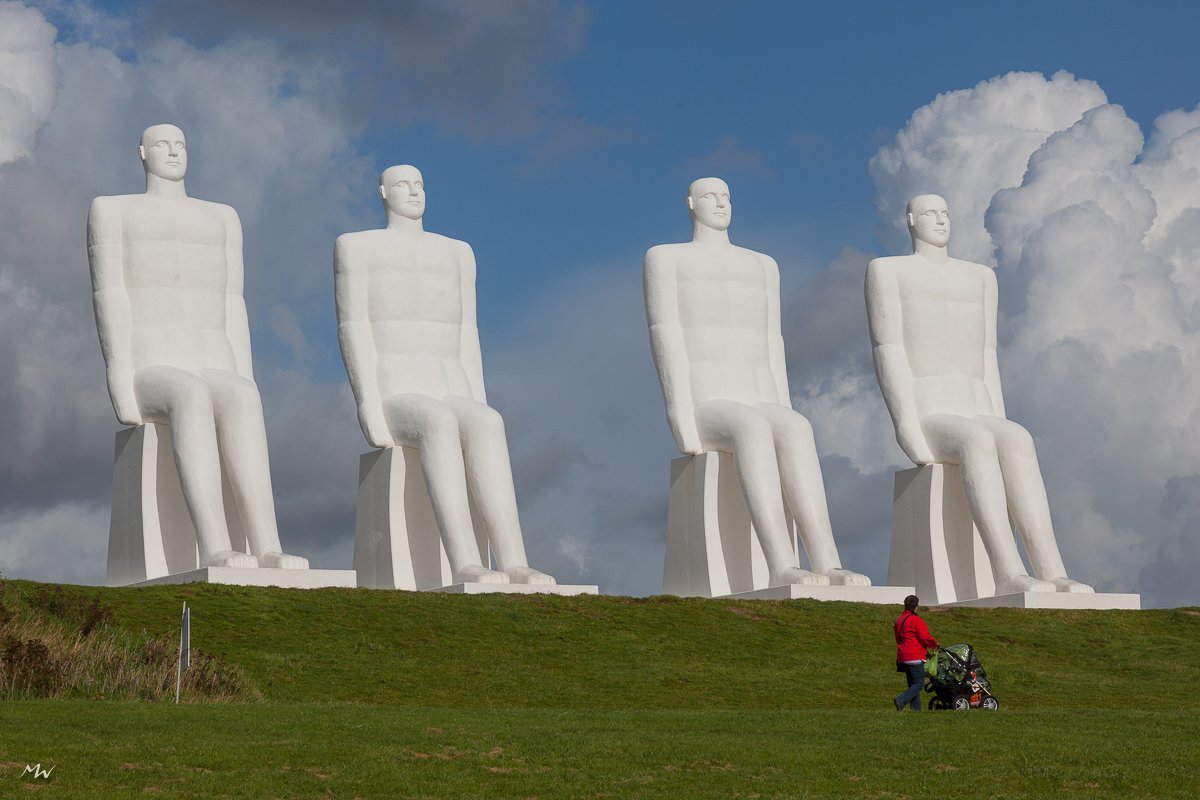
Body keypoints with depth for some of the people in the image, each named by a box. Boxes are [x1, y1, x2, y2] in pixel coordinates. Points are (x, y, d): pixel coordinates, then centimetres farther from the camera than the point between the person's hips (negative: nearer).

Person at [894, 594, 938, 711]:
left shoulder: (900, 620, 15)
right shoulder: (915, 619, -12)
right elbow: (925, 637, -14)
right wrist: (935, 644, 3)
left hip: (902, 657, 9)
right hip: (915, 657, -9)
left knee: (913, 684, 12)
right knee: (919, 683, -6)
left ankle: (915, 708, 7)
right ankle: (901, 700, -21)